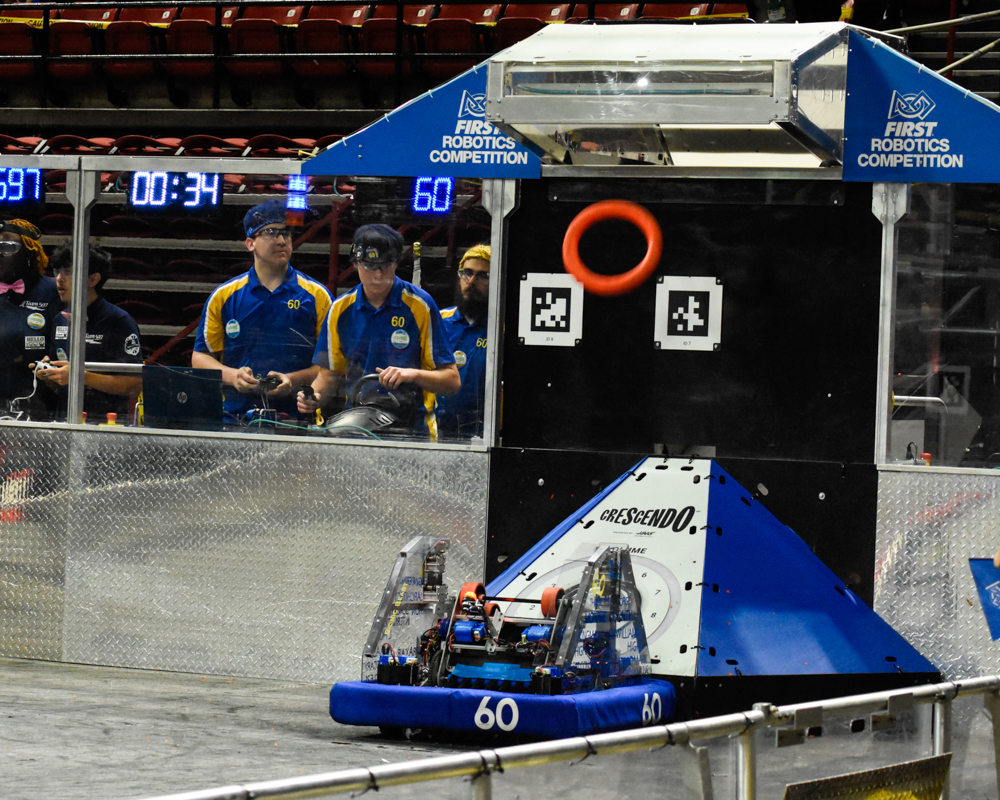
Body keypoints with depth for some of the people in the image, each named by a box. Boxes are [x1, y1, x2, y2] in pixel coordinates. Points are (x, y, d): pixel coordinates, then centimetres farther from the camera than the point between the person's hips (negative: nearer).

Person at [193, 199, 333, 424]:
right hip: (234, 417, 1)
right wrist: (232, 376, -3)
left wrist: (294, 380, -9)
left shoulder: (316, 296, 9)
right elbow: (200, 357, 16)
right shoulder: (224, 296, 13)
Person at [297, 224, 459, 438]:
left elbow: (452, 381, 0)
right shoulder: (340, 310, 11)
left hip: (412, 429, -3)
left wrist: (414, 374, -18)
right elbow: (329, 374, 18)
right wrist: (314, 398, -3)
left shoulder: (420, 305, 0)